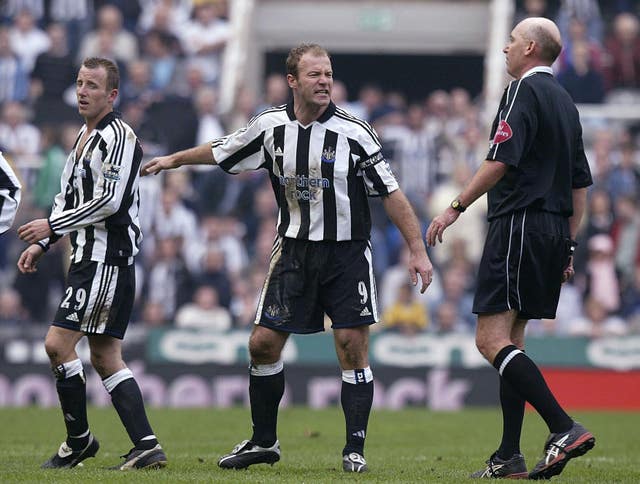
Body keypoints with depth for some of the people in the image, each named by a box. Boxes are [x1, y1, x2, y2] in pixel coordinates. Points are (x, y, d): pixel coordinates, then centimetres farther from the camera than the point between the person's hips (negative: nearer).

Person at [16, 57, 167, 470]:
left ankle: (79, 440, 0)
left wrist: (52, 225, -15)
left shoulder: (117, 137, -12)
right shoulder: (85, 136, 19)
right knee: (105, 356, 7)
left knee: (58, 344, -12)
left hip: (107, 259, -10)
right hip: (90, 258, 10)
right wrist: (42, 244, 16)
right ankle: (147, 447, 4)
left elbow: (109, 201, -20)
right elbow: (67, 197, 26)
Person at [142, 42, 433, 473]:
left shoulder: (354, 133, -12)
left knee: (353, 346, -10)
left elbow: (391, 192, -9)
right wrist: (174, 160, 29)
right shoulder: (271, 126, -2)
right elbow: (222, 151, 18)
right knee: (263, 343, 2)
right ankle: (264, 442, 18)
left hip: (347, 252, -3)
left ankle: (355, 449, 0)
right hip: (294, 250, 3)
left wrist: (418, 251, -13)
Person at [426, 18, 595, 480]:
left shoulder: (524, 90, -9)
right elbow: (581, 183, 20)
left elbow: (501, 161, -19)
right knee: (509, 341, 12)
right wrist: (568, 246, 23)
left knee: (492, 339, -12)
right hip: (553, 232, 9)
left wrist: (456, 208, -14)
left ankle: (565, 428, -23)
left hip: (520, 225, -9)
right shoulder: (565, 102, 19)